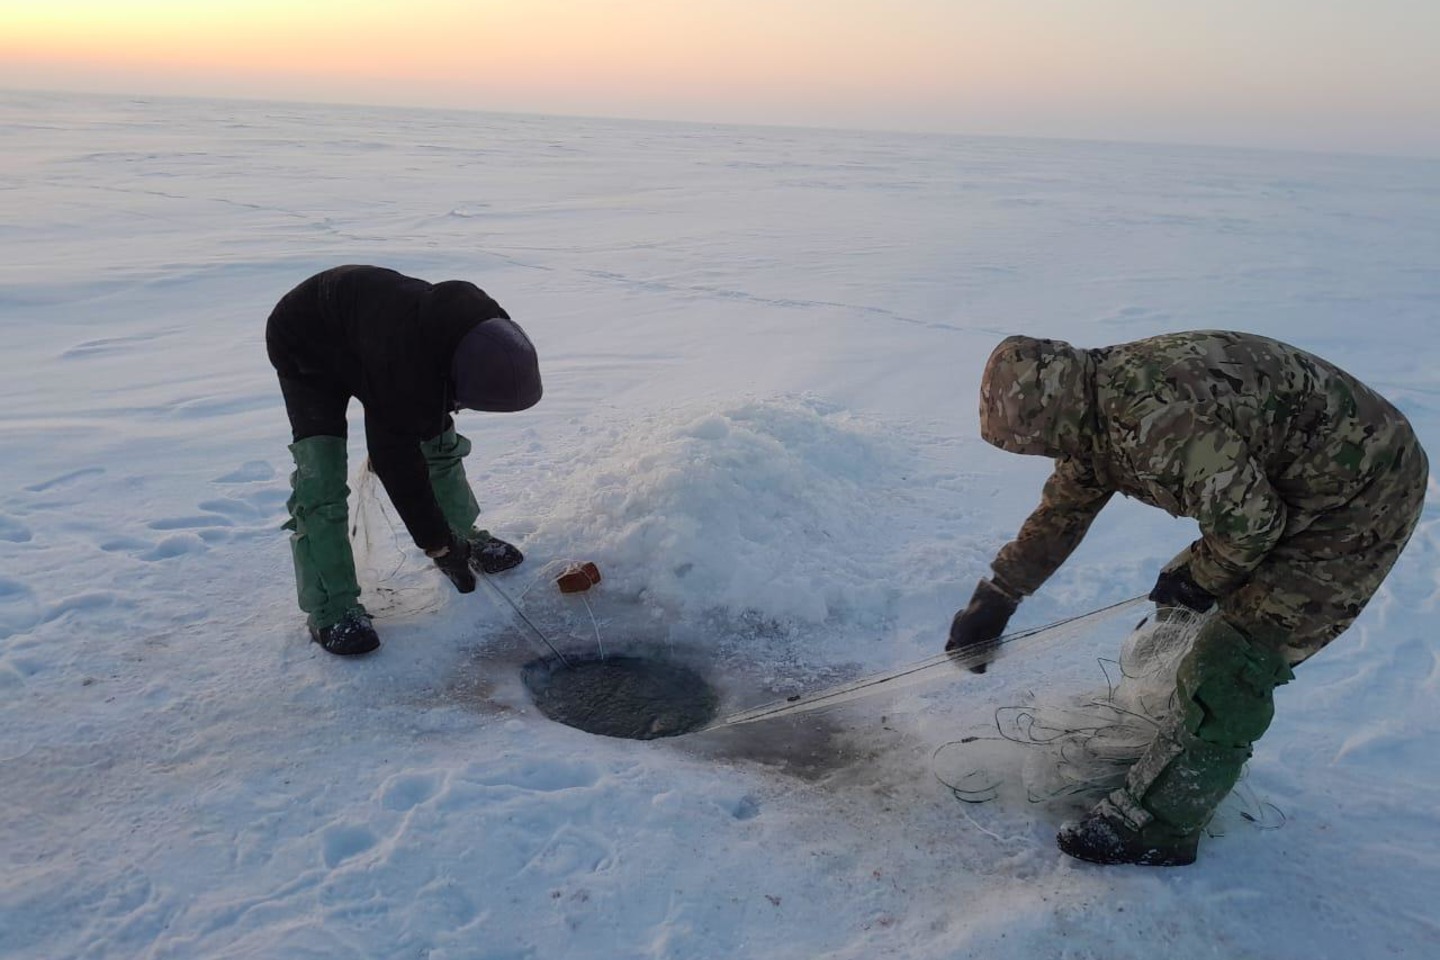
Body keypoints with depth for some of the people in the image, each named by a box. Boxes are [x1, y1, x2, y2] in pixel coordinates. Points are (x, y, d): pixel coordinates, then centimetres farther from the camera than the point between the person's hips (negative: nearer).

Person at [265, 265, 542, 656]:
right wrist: (435, 542, -26)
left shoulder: (486, 326, -23)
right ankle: (331, 609, -9)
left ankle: (464, 538, 28)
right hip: (307, 350, -7)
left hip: (371, 329, 7)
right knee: (321, 480, -16)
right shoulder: (402, 367, -45)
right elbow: (396, 462, -33)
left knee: (440, 443, 8)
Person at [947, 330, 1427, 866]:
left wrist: (1199, 579, -7)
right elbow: (1062, 511, 12)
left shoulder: (1151, 413, -33)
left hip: (1362, 499, -10)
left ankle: (1156, 826, 2)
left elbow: (1247, 521, -27)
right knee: (1179, 615, 17)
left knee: (1232, 663, -10)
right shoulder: (1096, 408, 0)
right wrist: (994, 599, 15)